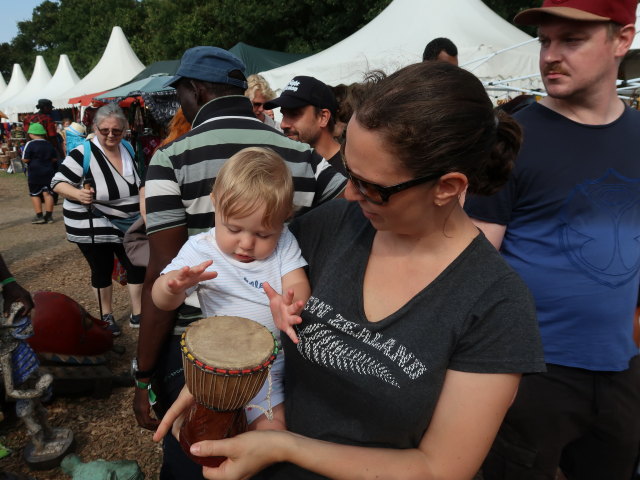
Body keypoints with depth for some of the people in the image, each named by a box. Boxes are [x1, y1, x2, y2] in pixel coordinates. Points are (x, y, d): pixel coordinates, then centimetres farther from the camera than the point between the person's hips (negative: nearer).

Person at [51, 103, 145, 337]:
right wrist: (78, 194, -36)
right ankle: (107, 316, 28)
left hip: (125, 224, 5)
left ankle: (137, 313, 23)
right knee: (102, 270, 8)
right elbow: (58, 182, -17)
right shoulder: (84, 153, -19)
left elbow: (137, 184, 9)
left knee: (137, 265, 7)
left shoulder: (127, 149, 0)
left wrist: (143, 212, 3)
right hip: (91, 227, -5)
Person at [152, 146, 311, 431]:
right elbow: (163, 302, -6)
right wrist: (173, 284, -31)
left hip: (292, 349, 3)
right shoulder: (199, 250, -6)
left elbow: (298, 285, -9)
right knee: (271, 427, -18)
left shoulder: (284, 244, 0)